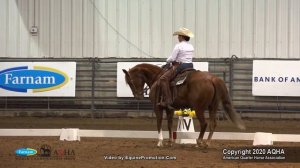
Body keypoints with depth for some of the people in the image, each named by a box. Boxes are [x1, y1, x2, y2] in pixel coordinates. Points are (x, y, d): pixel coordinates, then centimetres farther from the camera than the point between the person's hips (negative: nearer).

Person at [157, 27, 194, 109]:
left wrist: (167, 61, 7)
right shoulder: (191, 46, 13)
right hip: (190, 66, 9)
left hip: (179, 66, -9)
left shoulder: (178, 46, -12)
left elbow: (172, 58, -14)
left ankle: (167, 101, -23)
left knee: (163, 79, -11)